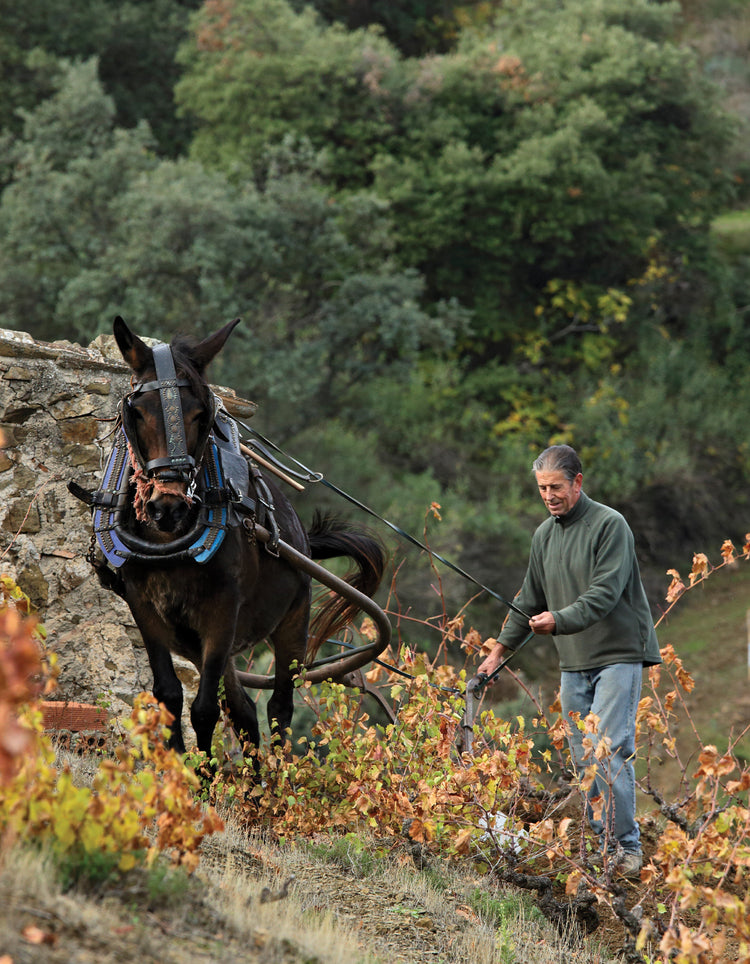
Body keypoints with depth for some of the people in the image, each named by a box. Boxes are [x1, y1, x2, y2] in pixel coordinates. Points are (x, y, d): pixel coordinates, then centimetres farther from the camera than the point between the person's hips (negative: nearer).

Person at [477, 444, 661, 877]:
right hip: (573, 663, 7)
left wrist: (560, 620, -31)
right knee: (584, 759, 3)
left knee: (610, 751, -16)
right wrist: (501, 648, 20)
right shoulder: (545, 534, 13)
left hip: (617, 656, -7)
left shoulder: (610, 525, -9)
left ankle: (628, 845, -12)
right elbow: (531, 599, 23)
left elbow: (605, 593, -19)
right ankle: (607, 845, 8)